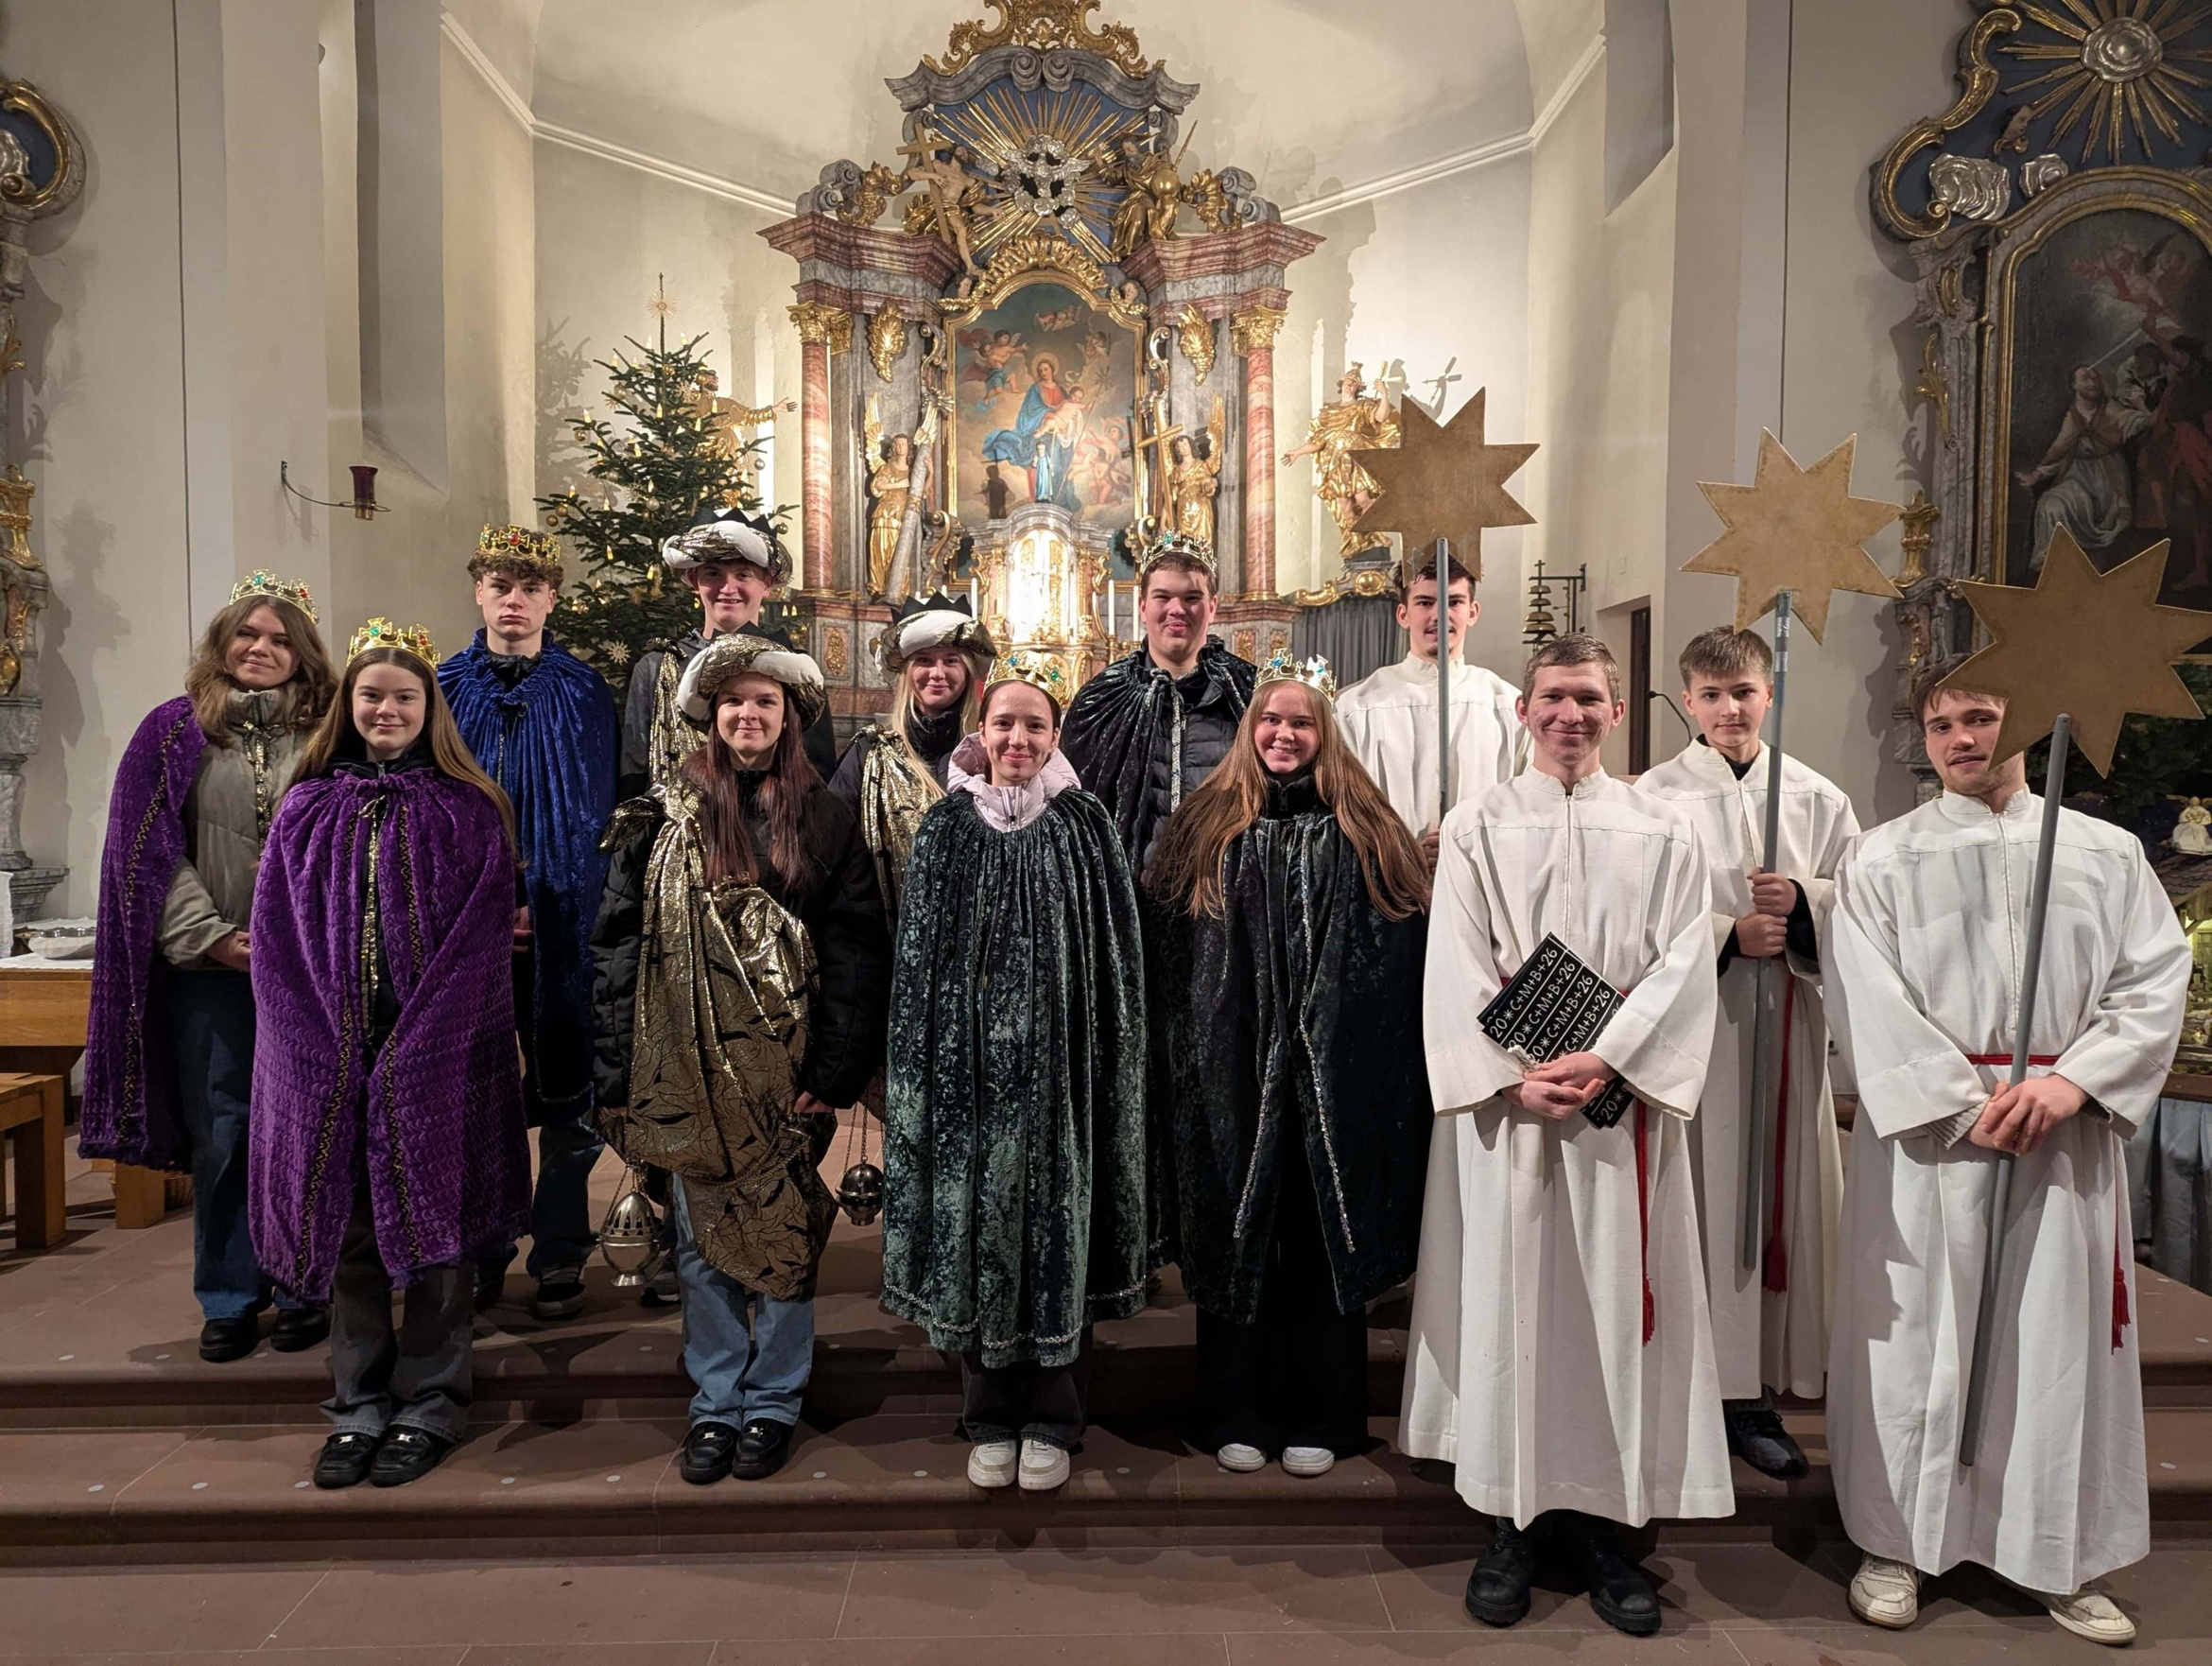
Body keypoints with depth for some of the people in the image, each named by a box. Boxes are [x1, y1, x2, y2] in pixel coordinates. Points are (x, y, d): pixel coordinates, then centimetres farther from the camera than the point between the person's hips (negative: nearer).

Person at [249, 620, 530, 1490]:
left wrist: (414, 1047, -13)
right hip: (332, 1057, 3)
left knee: (434, 1221, 4)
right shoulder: (307, 810, 8)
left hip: (442, 1054, -2)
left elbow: (483, 945, -5)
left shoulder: (469, 812, 1)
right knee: (347, 1225, 8)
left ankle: (431, 1404, 17)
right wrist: (323, 1050, -7)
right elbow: (278, 943, 5)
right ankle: (359, 1406, 22)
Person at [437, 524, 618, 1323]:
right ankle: (480, 1251, 23)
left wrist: (580, 903, -11)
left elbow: (600, 809, 0)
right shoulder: (445, 686, 7)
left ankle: (560, 1256, 17)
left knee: (564, 1090, 5)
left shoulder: (583, 691, 2)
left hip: (560, 925, -1)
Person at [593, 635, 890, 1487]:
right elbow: (617, 949, 2)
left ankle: (772, 1401, 23)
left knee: (785, 1238, 6)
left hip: (785, 1075, -1)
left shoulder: (824, 821, 2)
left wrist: (832, 1074, -9)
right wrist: (619, 1078, -4)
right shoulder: (663, 819, 4)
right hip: (688, 1072, 1)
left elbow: (858, 954, -2)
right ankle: (715, 1403, 24)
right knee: (702, 1243, 9)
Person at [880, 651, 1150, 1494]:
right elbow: (917, 959, 6)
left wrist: (1108, 1067, -3)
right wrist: (922, 1067, 2)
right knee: (975, 1223, 6)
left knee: (1055, 1224, 4)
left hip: (1056, 1064, -1)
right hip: (969, 1063, 1)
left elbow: (1116, 959, 2)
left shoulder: (1084, 826, 2)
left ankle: (1052, 1419, 20)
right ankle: (991, 1417, 22)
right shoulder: (947, 827, 5)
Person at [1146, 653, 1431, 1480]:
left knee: (1323, 1234, 5)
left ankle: (1318, 1416, 19)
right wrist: (1185, 1063, -1)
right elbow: (1166, 951, 6)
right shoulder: (1206, 828, 7)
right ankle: (1237, 1413, 19)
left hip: (1331, 1074, 0)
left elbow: (1401, 954, 3)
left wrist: (1373, 1060, -5)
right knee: (1235, 1231, 6)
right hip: (1232, 1070, 0)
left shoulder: (1363, 833, 7)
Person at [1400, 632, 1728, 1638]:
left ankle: (1601, 1518, 16)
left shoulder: (1661, 832, 8)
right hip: (1503, 1096, -1)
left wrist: (1605, 1059, -14)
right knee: (1507, 1293, 2)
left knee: (1615, 1298, 3)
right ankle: (1516, 1517, 15)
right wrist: (1515, 1077, -12)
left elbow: (1684, 965, -1)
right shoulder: (1478, 827, 6)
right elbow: (1455, 968, -1)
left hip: (1622, 1098, 1)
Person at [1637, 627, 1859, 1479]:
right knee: (1694, 1200, -2)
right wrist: (1726, 935, -16)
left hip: (1785, 1024, 3)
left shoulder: (1816, 798, 9)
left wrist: (1802, 899, -10)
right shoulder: (1654, 797, -1)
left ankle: (1753, 1393, 18)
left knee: (1776, 1198, 6)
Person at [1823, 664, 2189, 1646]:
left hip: (2068, 1136, 2)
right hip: (1924, 1128, -2)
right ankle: (1895, 1542, 18)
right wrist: (1965, 1105, -13)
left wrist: (2073, 1081, -12)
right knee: (1912, 1334, 4)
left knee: (2065, 1340, 8)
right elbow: (1867, 1003, -5)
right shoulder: (1885, 858, 2)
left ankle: (2065, 1560, 24)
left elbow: (2158, 977, 2)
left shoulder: (2108, 853, 8)